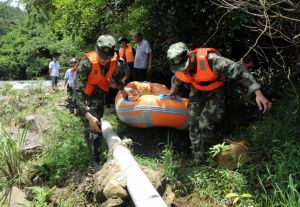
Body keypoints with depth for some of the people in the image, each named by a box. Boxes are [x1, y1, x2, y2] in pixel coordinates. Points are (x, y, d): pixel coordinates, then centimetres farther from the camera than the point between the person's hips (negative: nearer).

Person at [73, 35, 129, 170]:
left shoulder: (114, 61, -18)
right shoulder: (87, 62, -35)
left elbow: (117, 76, 8)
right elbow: (78, 90, -36)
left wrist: (122, 90, 25)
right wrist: (88, 116, -42)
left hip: (99, 93, 6)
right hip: (85, 96, -6)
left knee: (96, 123, 23)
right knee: (94, 128, -16)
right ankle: (95, 161, -2)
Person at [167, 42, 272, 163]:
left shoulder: (209, 59, -39)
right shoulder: (179, 67, -18)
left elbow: (238, 70, -42)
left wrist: (258, 93, -49)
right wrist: (174, 88, 28)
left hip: (214, 93, -5)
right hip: (197, 93, 5)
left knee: (205, 124, -20)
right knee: (194, 125, -1)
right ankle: (198, 161, 14)